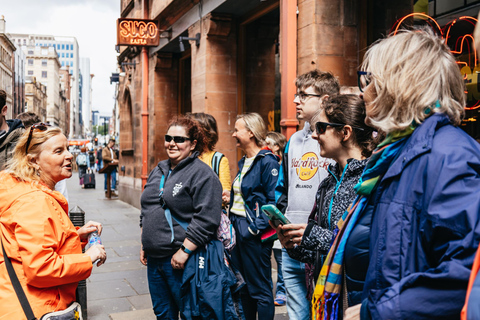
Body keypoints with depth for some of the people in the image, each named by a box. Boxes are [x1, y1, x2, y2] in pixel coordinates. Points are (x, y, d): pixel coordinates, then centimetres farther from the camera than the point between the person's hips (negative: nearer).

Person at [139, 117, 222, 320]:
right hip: (154, 258, 8)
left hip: (180, 260, -7)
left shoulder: (202, 174, -11)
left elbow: (206, 220, -20)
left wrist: (184, 251, -21)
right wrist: (144, 244, 17)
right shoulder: (159, 171, 14)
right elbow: (146, 211, 22)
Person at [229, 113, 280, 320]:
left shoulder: (267, 161, -13)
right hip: (238, 228, 9)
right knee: (243, 286, 17)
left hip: (254, 233, -9)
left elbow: (273, 200, -19)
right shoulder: (244, 162, 14)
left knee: (260, 289, 1)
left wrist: (256, 227, -22)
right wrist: (232, 221, 13)